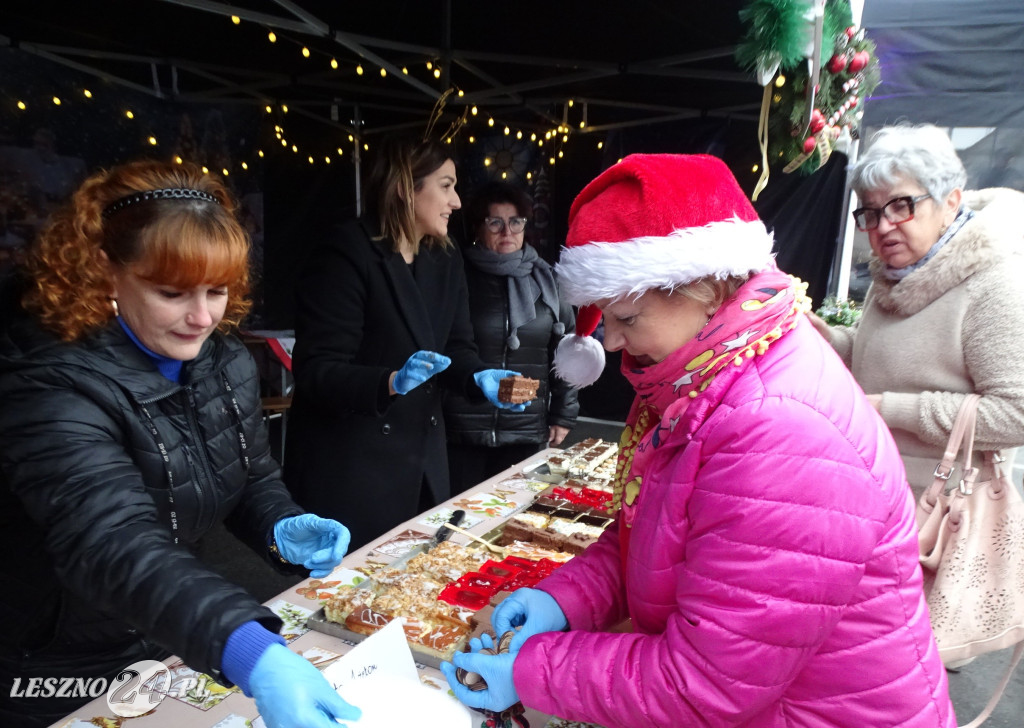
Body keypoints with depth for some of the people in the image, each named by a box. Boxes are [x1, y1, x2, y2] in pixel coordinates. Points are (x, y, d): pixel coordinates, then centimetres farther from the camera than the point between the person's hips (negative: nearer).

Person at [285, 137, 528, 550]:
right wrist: (391, 383, -35)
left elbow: (457, 349, 7)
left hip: (423, 459, 7)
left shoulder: (446, 261, 6)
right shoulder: (344, 256, -17)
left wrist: (479, 378, -14)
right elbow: (315, 372, -20)